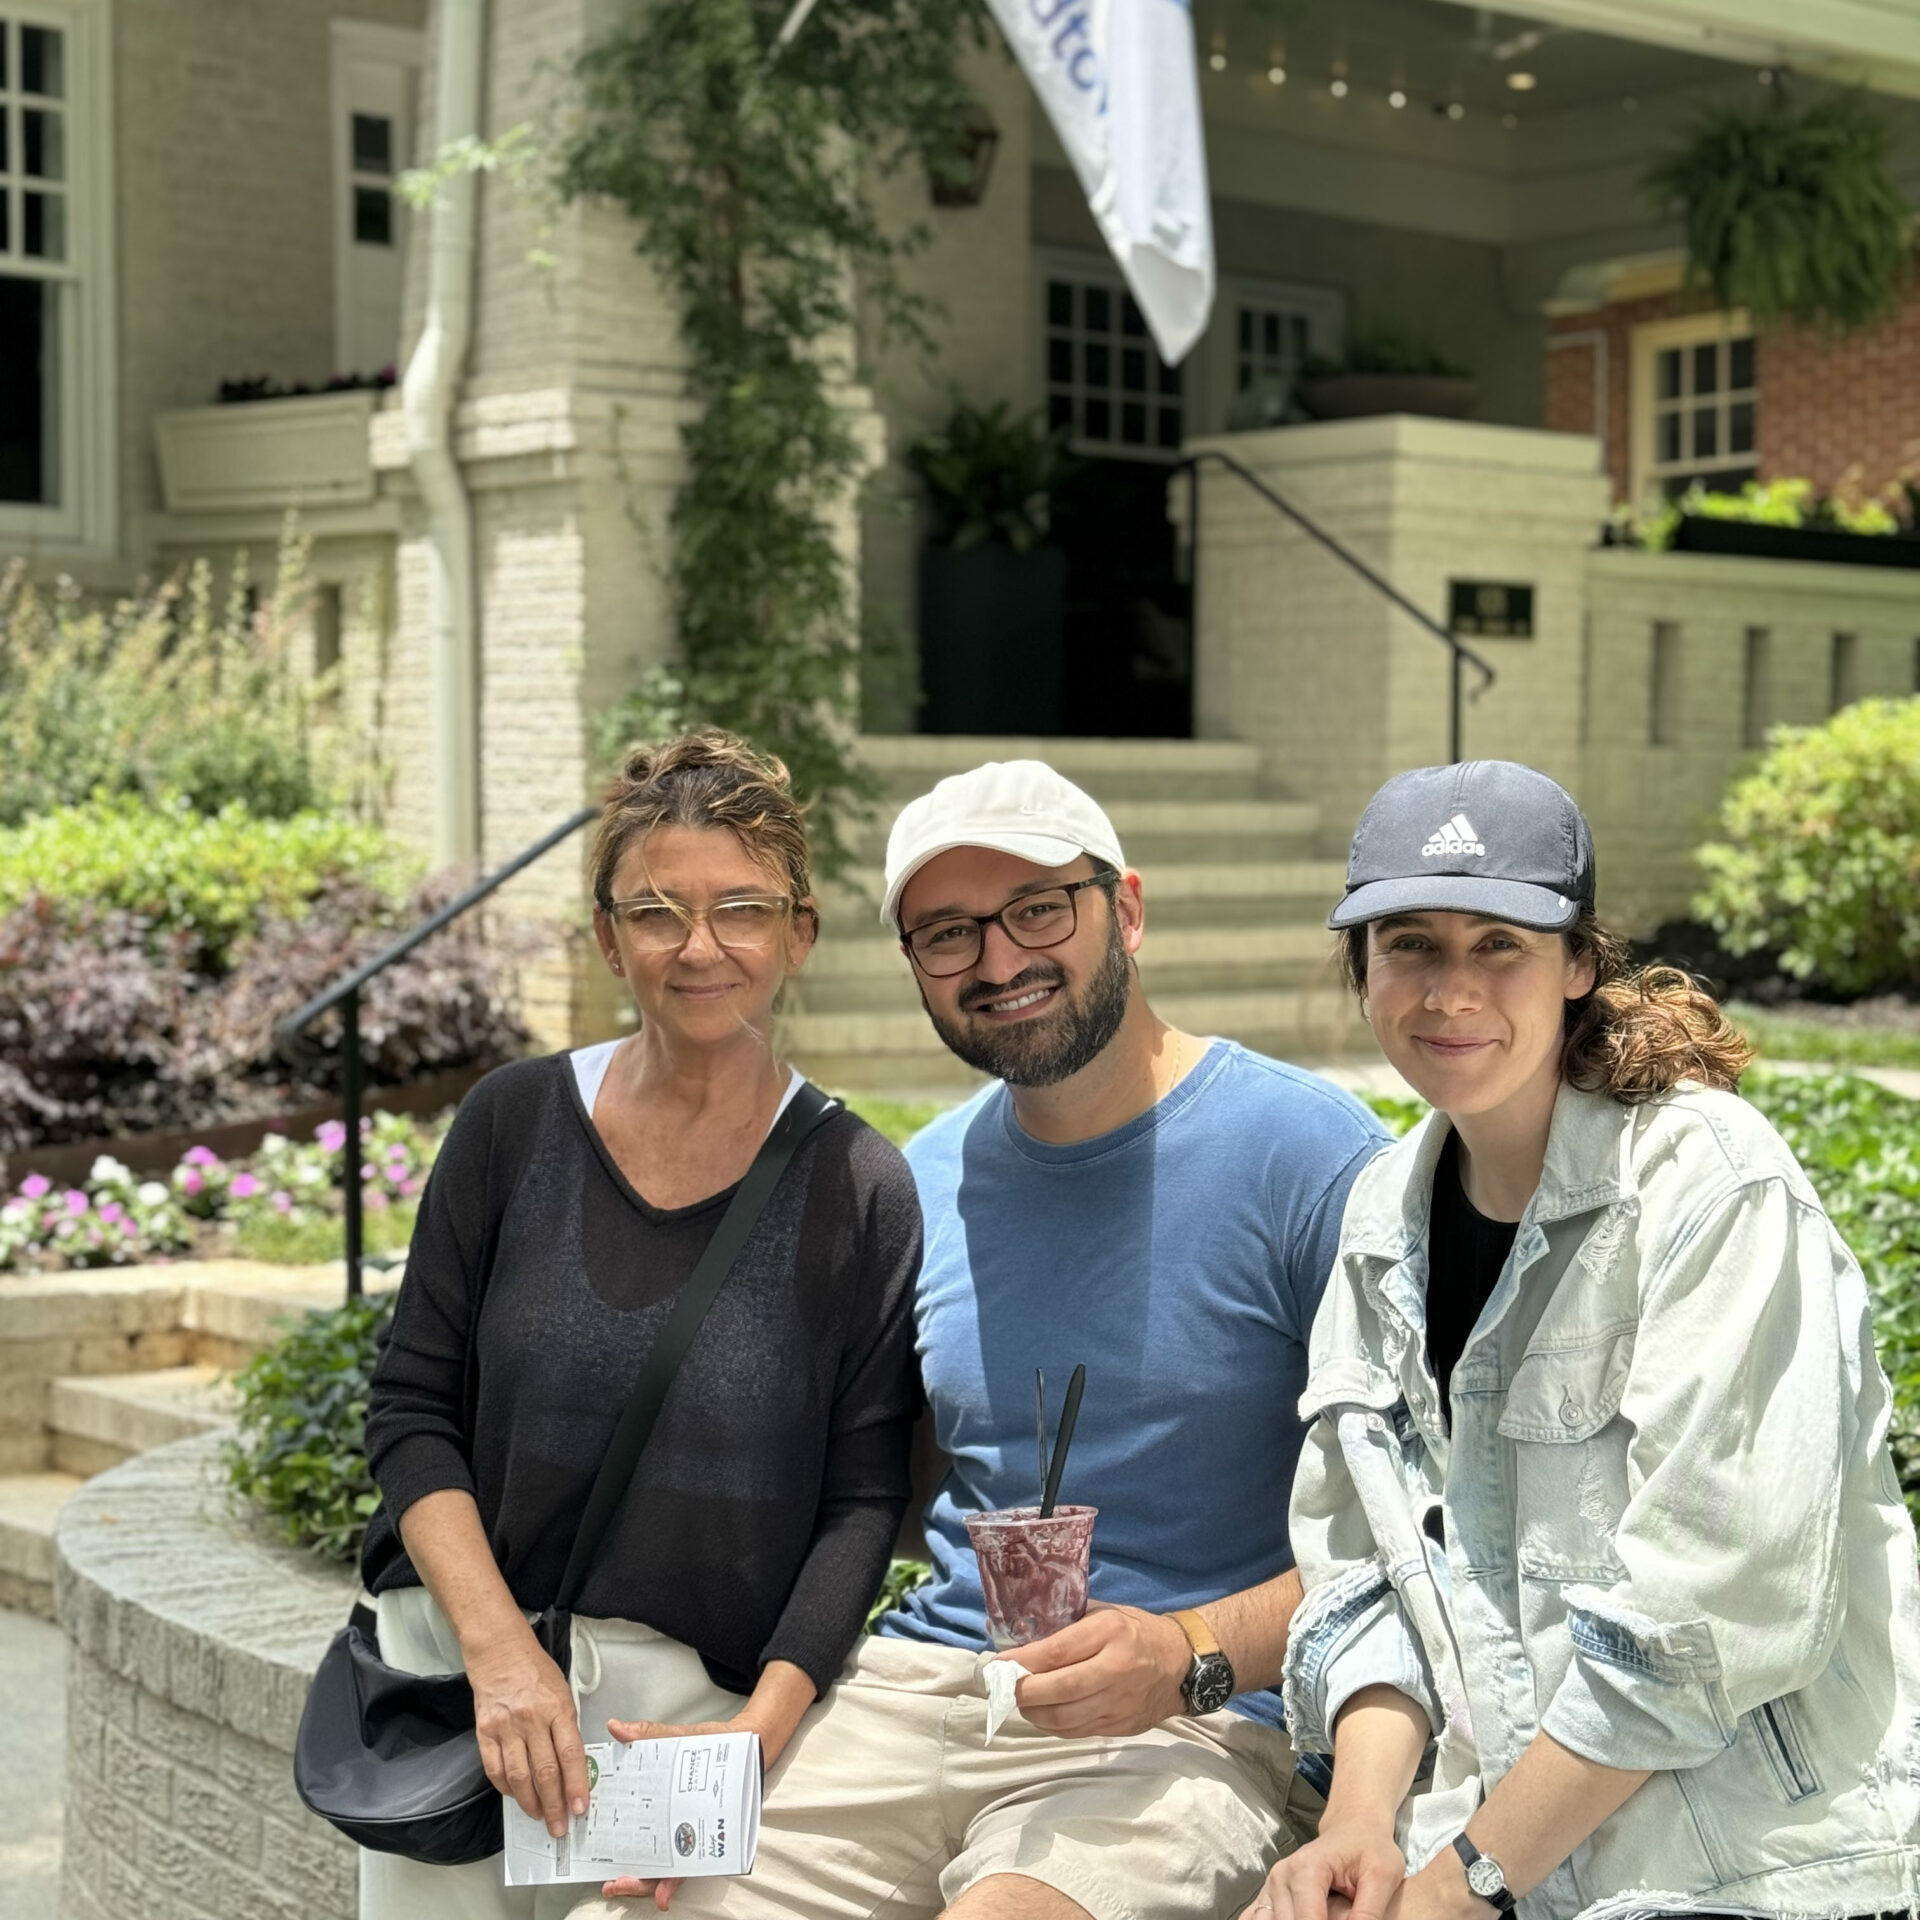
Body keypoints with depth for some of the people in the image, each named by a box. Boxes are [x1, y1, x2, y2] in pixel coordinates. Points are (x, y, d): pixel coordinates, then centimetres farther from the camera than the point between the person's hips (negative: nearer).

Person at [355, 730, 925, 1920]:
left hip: (701, 1697, -1)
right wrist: (501, 1648, -12)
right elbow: (412, 1410, 1)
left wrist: (760, 1732, -17)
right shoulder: (516, 1122, 1)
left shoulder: (858, 1187, -4)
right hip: (461, 1667, 2)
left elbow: (864, 1502, -4)